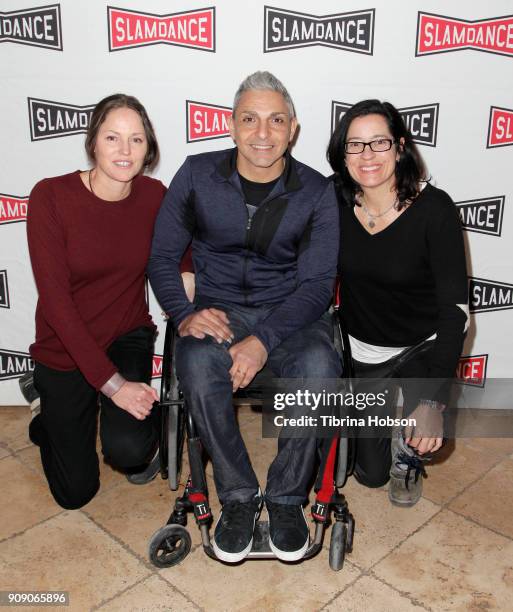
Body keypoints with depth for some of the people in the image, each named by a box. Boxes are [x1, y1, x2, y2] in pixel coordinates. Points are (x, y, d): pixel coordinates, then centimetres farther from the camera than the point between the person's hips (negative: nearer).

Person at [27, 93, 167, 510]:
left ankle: (146, 441, 14)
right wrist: (111, 382, -25)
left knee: (128, 449, -26)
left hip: (128, 339, 2)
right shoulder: (52, 196, -18)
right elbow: (55, 298, -21)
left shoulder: (153, 195, -9)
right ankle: (49, 419, 40)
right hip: (65, 348, -1)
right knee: (76, 492, 9)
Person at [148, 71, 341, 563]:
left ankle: (286, 495, -8)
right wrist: (185, 313, -16)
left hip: (291, 313, 0)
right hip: (219, 310, 1)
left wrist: (264, 340, -24)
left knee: (319, 367, -33)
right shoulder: (197, 175, -2)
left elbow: (317, 283, -8)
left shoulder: (316, 192, -4)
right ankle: (238, 495, -11)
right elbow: (162, 255, 4)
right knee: (197, 363, -34)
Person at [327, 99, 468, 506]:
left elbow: (455, 307, -24)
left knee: (417, 438, -28)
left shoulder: (434, 208, -22)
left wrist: (434, 400, -32)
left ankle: (409, 459, 11)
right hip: (362, 350, 3)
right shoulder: (335, 202, -13)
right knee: (371, 473, 10)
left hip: (423, 349, -2)